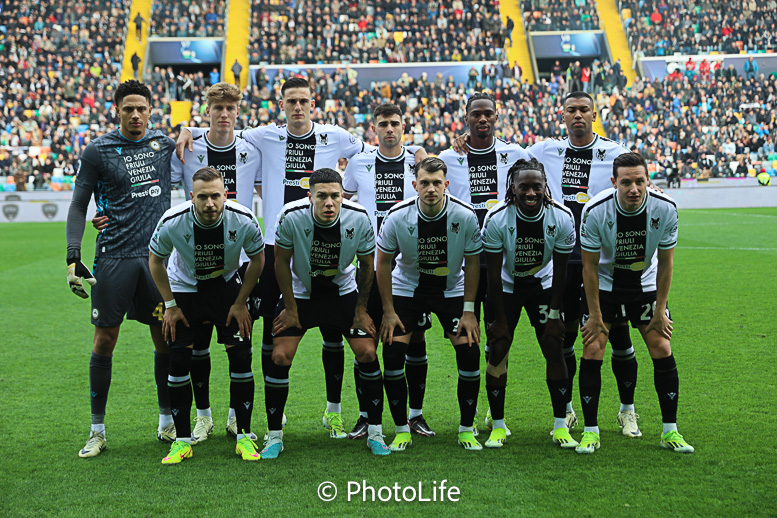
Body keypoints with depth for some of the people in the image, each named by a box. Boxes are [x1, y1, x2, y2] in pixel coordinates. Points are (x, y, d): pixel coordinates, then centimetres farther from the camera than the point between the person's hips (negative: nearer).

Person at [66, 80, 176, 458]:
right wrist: (73, 256, -9)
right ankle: (97, 430, 10)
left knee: (166, 339, 5)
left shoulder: (164, 143, 8)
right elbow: (78, 205, 2)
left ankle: (167, 422, 20)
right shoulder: (97, 151, -2)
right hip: (114, 257, -3)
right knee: (105, 340, 0)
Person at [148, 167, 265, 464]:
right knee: (178, 360, -8)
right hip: (184, 289, 0)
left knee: (241, 356, -9)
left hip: (228, 287, 0)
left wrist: (241, 303, -6)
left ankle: (244, 437, 3)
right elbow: (155, 260, -6)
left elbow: (257, 259, -5)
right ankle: (182, 440, 4)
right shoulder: (172, 222, -26)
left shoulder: (244, 221, -25)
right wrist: (170, 305, -6)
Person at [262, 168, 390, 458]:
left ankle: (375, 433, 6)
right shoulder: (292, 217, -27)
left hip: (343, 292, 1)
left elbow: (367, 265, -5)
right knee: (280, 357, -11)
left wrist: (361, 310, 0)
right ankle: (274, 436, 5)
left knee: (367, 353, -9)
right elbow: (282, 263, -10)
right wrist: (290, 309, -6)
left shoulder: (359, 219, -23)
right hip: (300, 293, -1)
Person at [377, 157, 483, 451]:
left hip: (452, 289, 0)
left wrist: (468, 311, -8)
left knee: (470, 352, -12)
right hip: (407, 288, 0)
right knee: (392, 354, -13)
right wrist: (388, 311, -7)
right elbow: (383, 262, -6)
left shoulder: (465, 216, -20)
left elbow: (472, 262, -6)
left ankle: (467, 430, 5)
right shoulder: (398, 216, -20)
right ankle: (402, 430, 4)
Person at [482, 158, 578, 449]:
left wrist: (554, 315, -9)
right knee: (498, 349, -8)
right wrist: (500, 320, -14)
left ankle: (561, 427, 1)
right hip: (506, 286, -1)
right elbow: (493, 273, -17)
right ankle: (498, 426, 4)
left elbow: (560, 270, -10)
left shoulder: (561, 218, -22)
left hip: (543, 285, 1)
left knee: (554, 348, -7)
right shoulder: (497, 218, -26)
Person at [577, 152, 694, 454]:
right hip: (604, 285, -1)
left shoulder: (665, 209, -21)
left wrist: (660, 310, -6)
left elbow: (665, 262, -8)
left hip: (646, 285, 2)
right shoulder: (595, 211, -26)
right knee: (591, 353, -10)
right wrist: (595, 315, -13)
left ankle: (670, 431, 8)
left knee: (663, 352, -5)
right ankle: (590, 432, 2)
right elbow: (589, 266, -15)